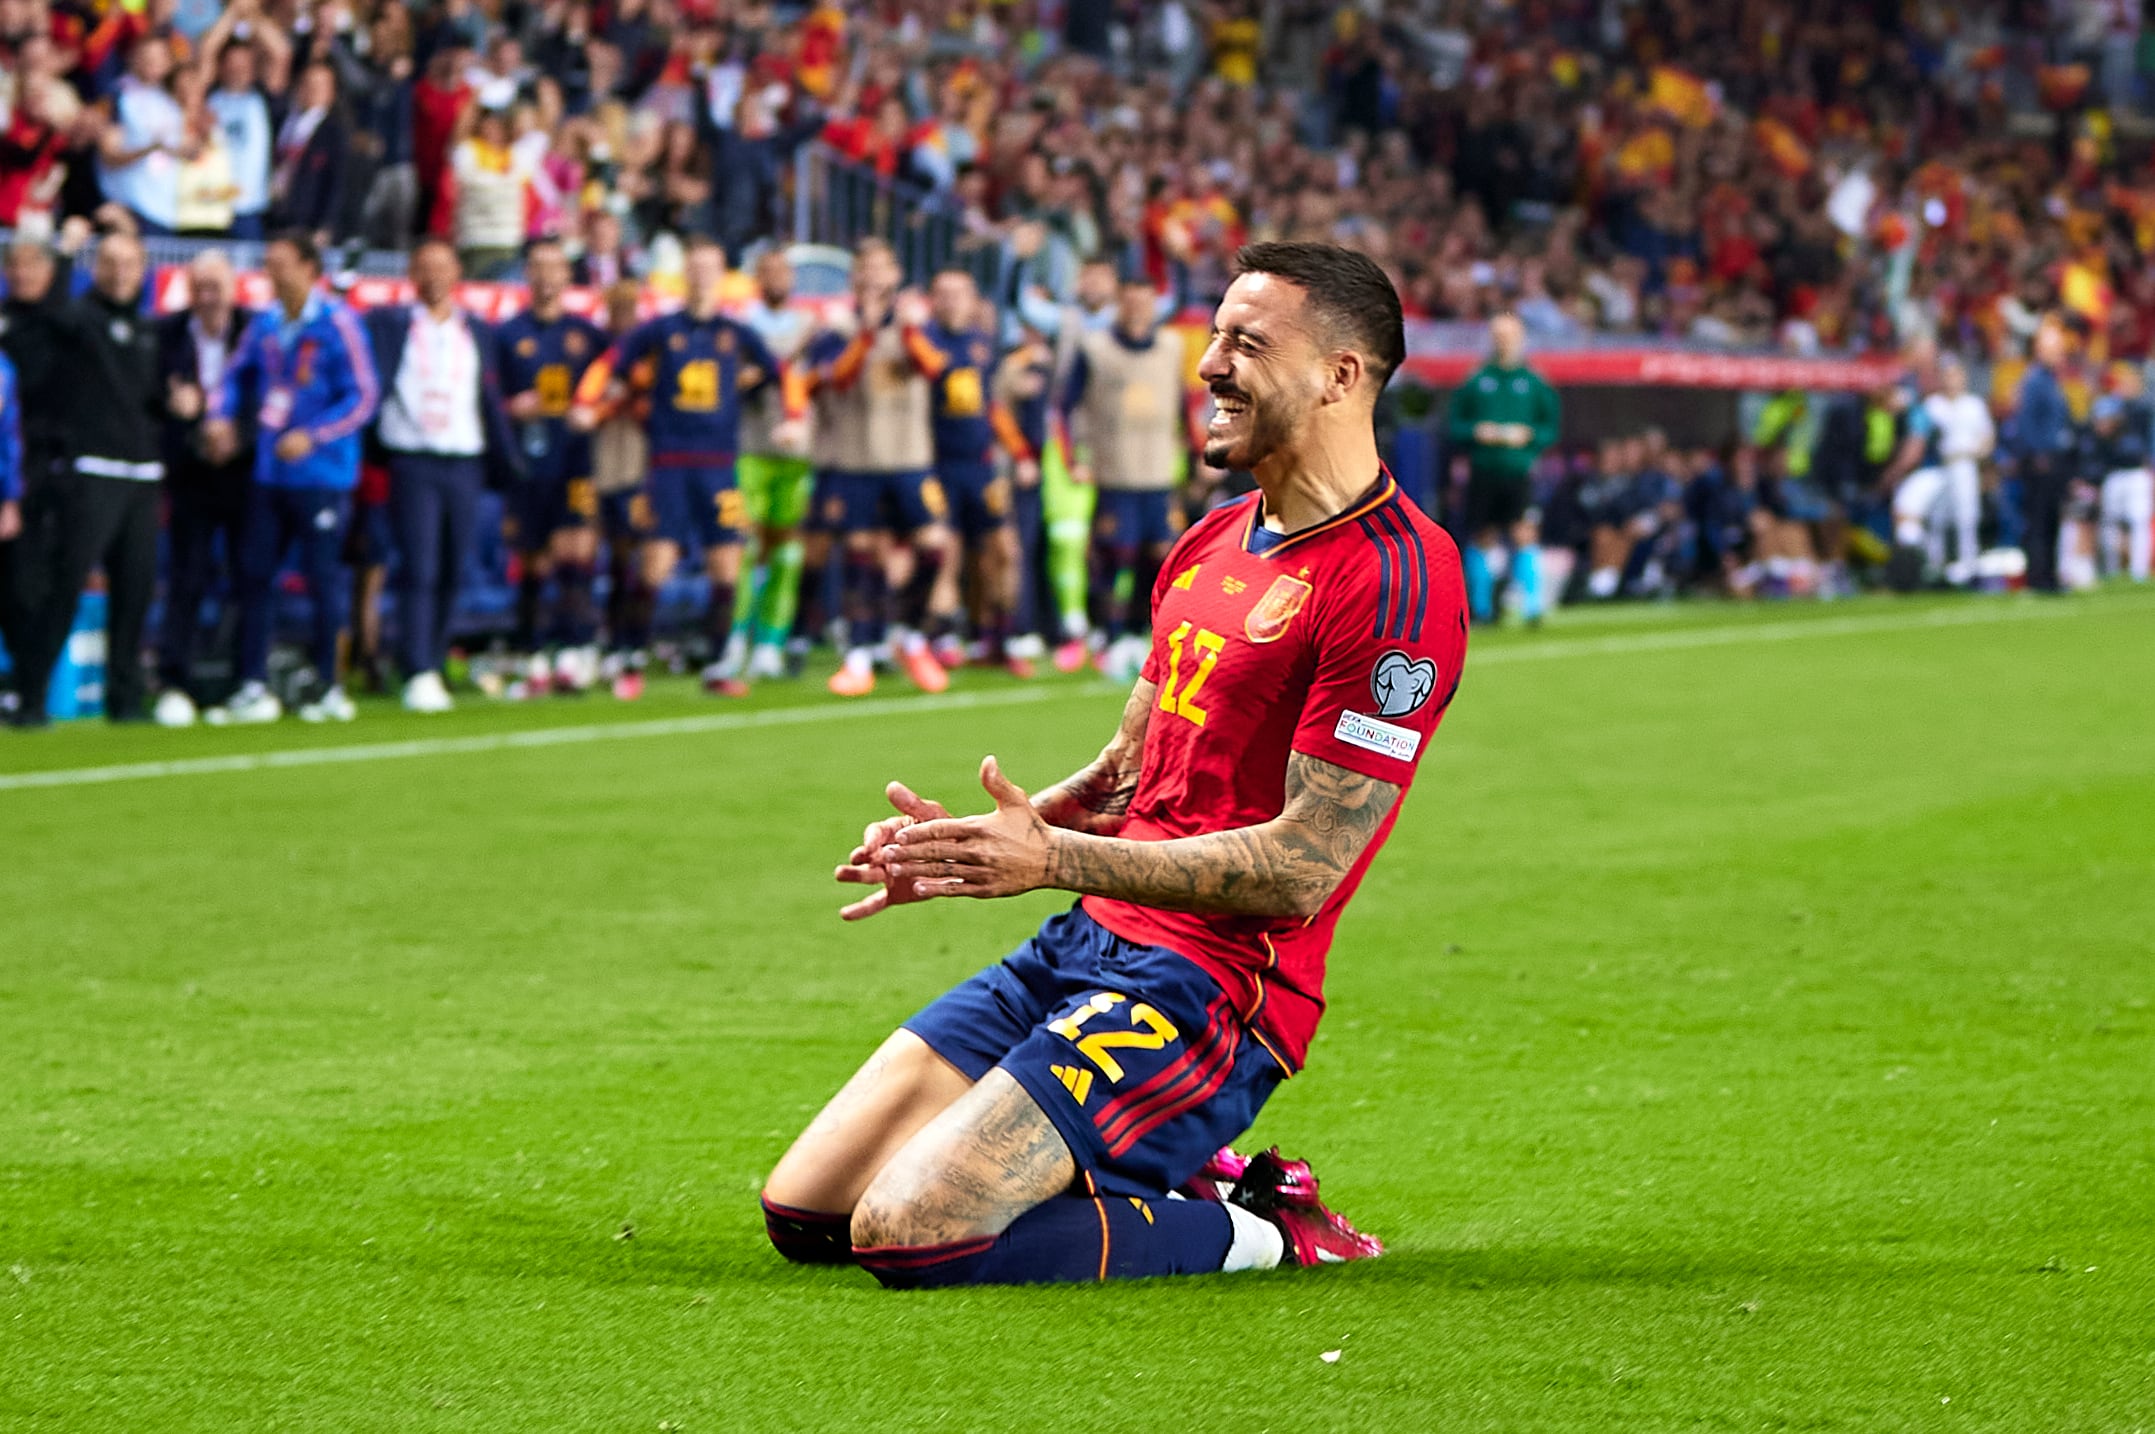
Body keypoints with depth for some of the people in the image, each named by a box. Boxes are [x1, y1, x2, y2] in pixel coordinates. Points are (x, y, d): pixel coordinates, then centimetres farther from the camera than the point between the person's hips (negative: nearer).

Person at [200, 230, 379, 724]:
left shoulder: (337, 324, -10)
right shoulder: (265, 325, 9)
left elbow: (363, 396, -11)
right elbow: (237, 375, 24)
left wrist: (312, 436, -19)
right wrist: (221, 416, 5)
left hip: (321, 476, -6)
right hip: (269, 474, 6)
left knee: (322, 577, -1)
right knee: (254, 574, 4)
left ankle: (329, 689, 11)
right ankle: (254, 689, 10)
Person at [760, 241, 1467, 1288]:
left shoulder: (1395, 578, -15)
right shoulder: (1209, 545, 16)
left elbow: (1302, 868, -19)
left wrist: (1054, 859, -24)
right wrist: (959, 845, 2)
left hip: (1210, 985, -9)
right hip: (1087, 945, 9)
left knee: (911, 1231, -23)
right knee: (802, 1212, 2)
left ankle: (1261, 1235, -4)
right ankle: (1169, 1185, 11)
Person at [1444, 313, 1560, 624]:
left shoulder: (1535, 384, 6)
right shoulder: (1475, 382, 7)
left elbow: (1551, 429, 7)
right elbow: (1453, 426, 8)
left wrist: (1527, 435, -11)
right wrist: (1476, 432, -10)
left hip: (1519, 472, -1)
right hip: (1483, 471, 2)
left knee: (1524, 536, -14)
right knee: (1482, 539, 7)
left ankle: (1531, 605, -14)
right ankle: (1481, 607, 19)